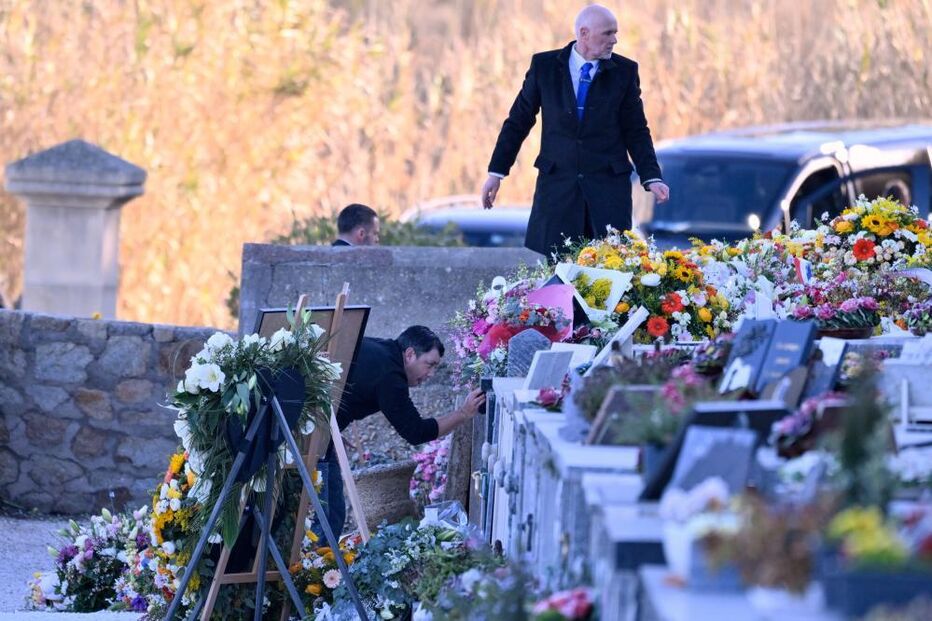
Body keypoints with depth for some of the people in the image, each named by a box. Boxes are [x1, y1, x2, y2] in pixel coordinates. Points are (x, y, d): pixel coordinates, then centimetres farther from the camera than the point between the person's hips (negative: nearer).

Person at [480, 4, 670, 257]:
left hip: (609, 182, 0)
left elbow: (636, 130, 6)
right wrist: (496, 172, 4)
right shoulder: (544, 66, 1)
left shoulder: (624, 71, 2)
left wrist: (652, 178, -5)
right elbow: (518, 121, 7)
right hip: (557, 181, 0)